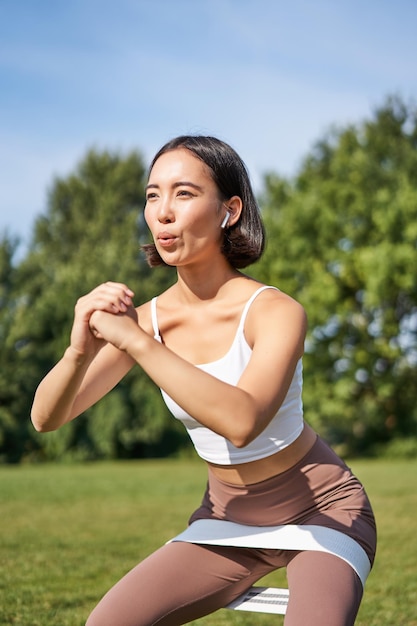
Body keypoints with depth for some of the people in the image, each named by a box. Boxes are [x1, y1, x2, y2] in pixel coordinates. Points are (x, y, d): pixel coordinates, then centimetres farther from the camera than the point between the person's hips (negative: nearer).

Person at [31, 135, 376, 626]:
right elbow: (46, 418, -13)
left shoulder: (275, 311, -24)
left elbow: (242, 421, -42)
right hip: (228, 517, 4)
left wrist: (136, 342, -41)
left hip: (320, 509, -4)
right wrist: (80, 351, -33)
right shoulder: (146, 319, -9)